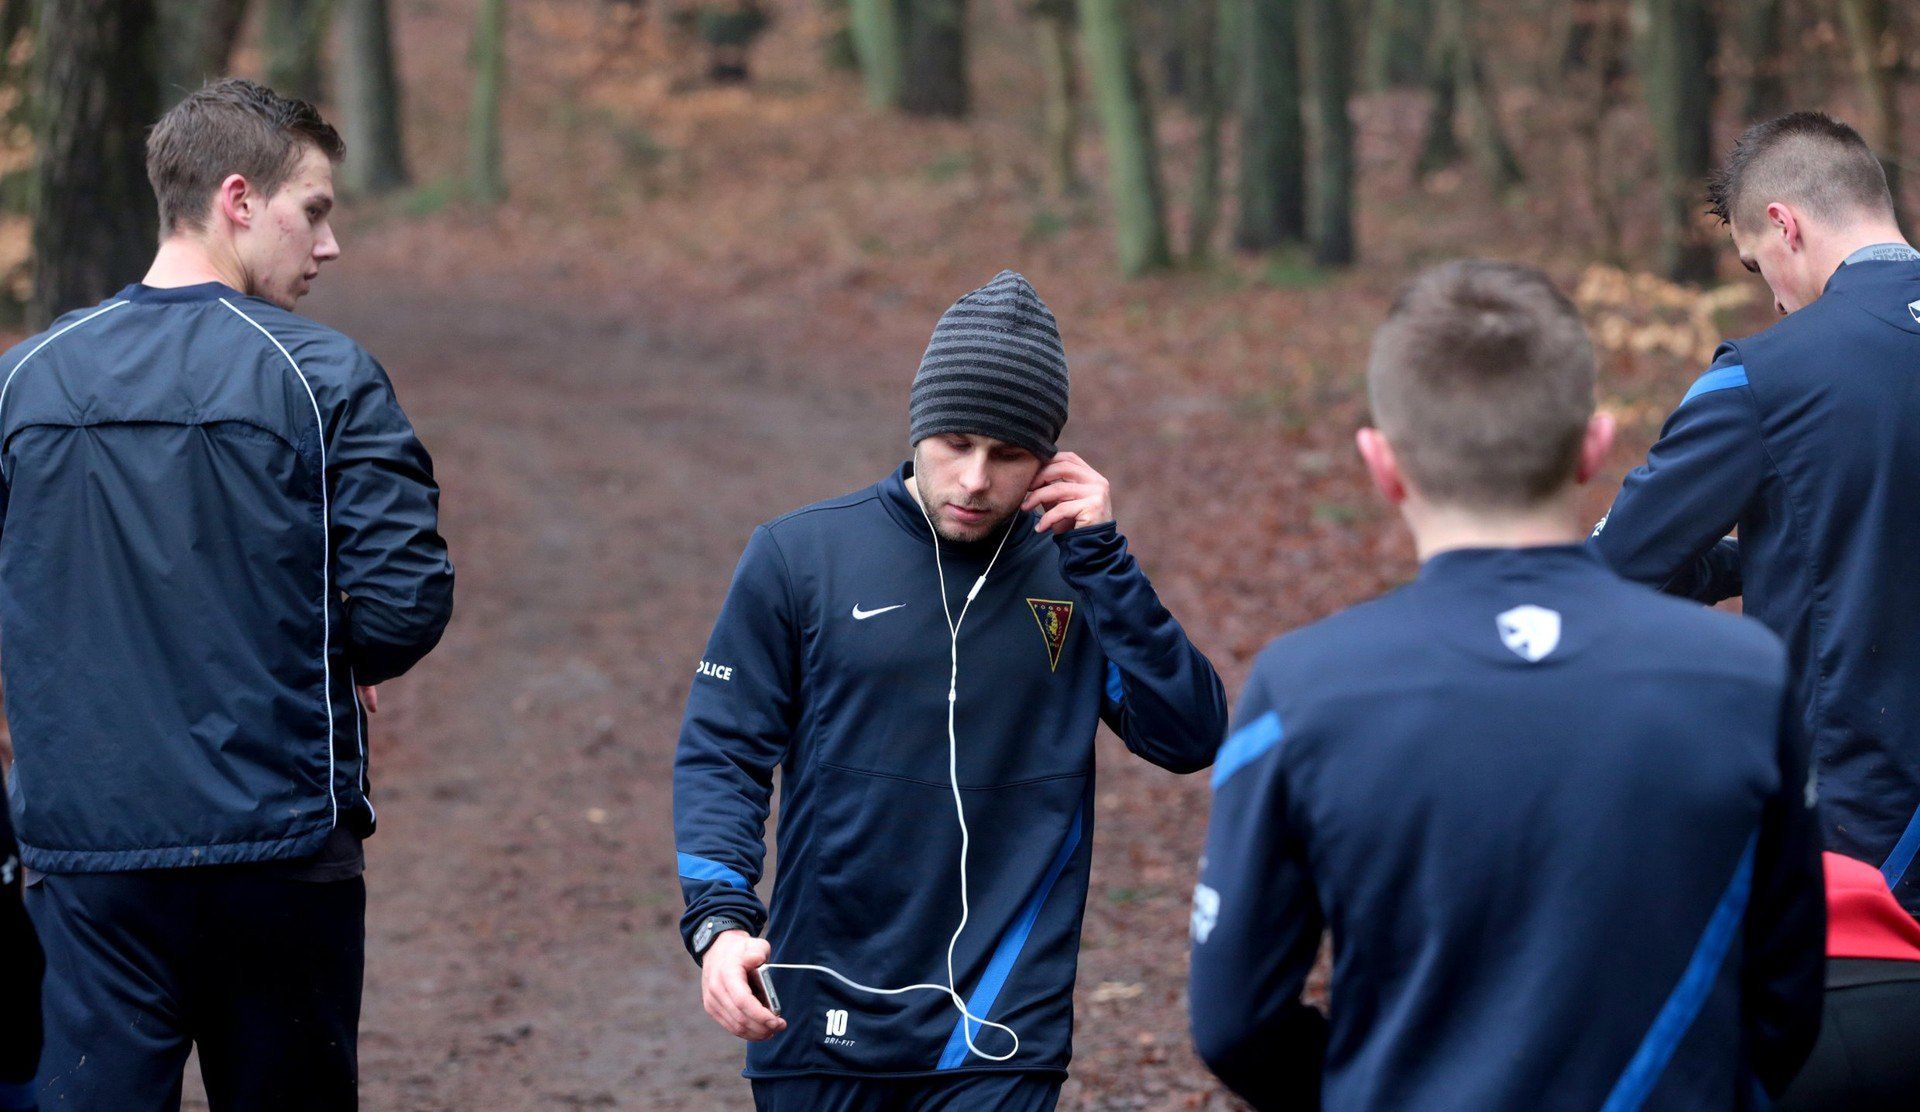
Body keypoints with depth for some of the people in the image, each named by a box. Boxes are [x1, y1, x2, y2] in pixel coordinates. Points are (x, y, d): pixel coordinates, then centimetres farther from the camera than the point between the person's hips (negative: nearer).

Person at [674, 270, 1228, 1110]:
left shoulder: (1074, 577, 5)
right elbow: (721, 751, 1)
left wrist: (1100, 557, -10)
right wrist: (719, 920, -15)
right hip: (820, 1031, 0)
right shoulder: (798, 557, 0)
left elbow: (1191, 738, -5)